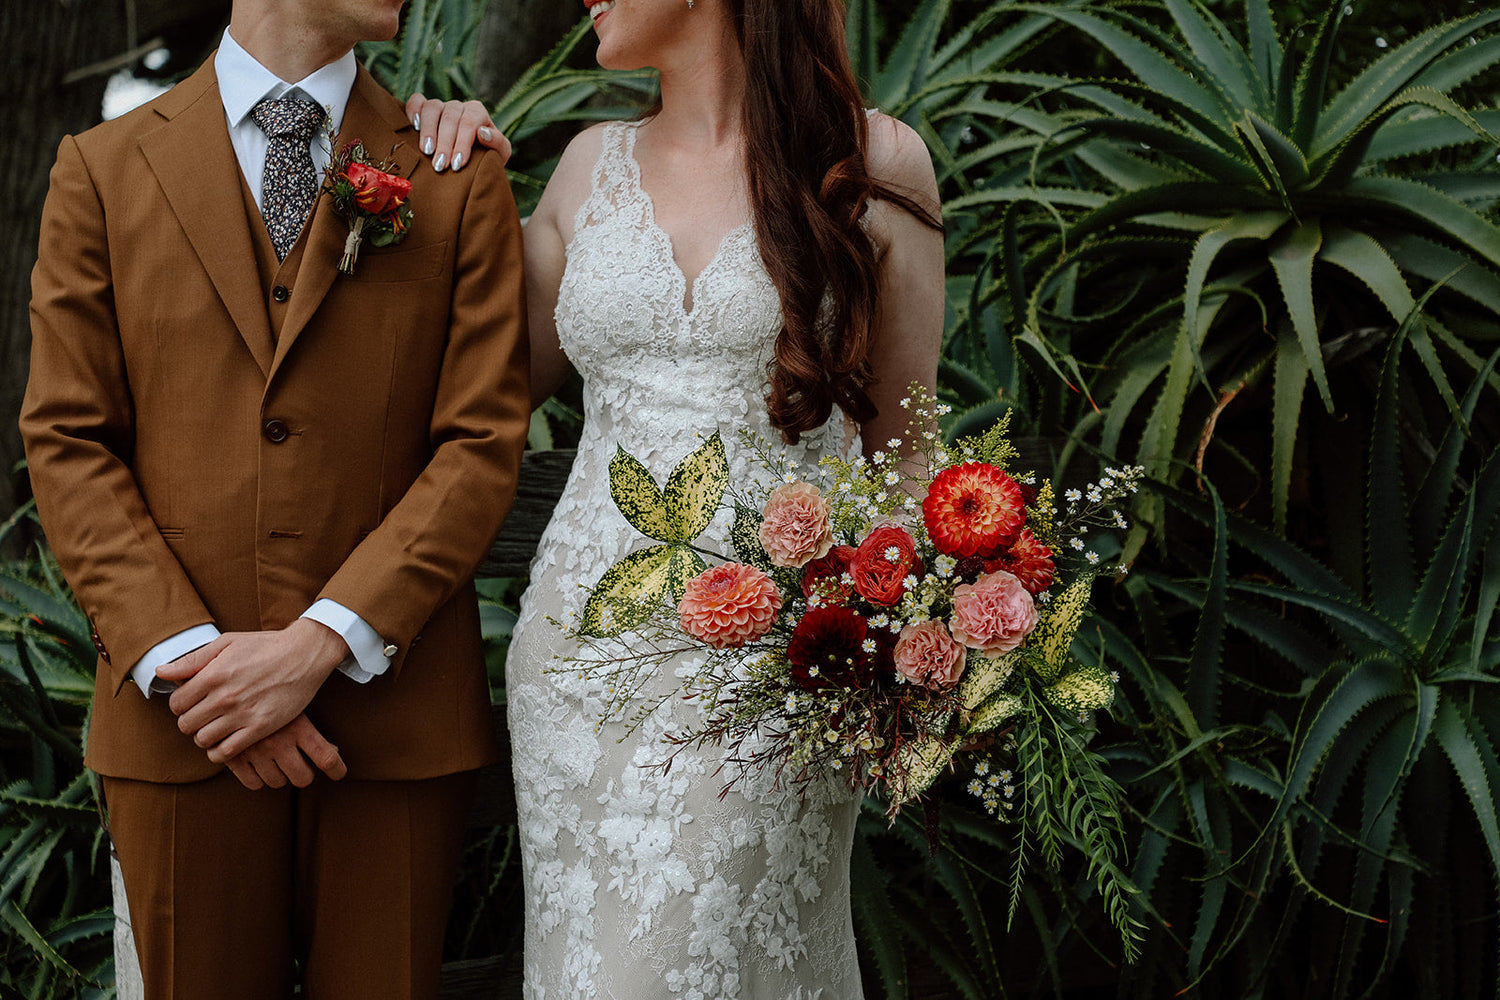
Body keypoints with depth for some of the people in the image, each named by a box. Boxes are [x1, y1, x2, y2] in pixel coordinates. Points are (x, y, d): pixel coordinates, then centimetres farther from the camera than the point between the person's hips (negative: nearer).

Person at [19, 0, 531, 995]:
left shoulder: (462, 179, 5)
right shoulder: (104, 169, 5)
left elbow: (484, 445, -3)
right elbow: (67, 444, 1)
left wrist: (320, 643, -12)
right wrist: (179, 655, -11)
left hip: (393, 709, 0)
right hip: (180, 724, 0)